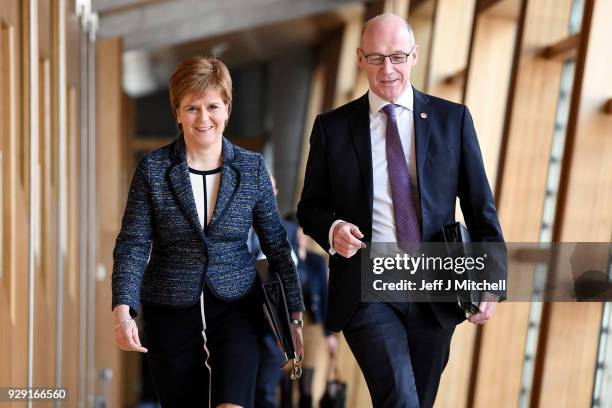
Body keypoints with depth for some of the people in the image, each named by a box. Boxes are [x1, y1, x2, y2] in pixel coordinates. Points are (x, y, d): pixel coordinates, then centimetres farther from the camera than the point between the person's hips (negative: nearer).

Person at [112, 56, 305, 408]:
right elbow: (133, 244, -7)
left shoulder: (252, 168, -1)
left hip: (237, 309, 0)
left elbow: (276, 244, 3)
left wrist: (297, 313, 2)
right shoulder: (153, 168, -4)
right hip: (170, 312, 0)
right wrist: (123, 310, -21)